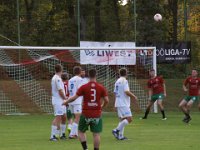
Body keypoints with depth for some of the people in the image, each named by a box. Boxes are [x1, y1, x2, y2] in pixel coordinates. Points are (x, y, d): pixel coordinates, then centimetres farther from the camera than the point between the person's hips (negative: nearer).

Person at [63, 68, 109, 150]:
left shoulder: (84, 87, -6)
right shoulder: (101, 87, -3)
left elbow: (74, 97, -6)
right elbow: (106, 100, -2)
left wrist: (65, 102, 10)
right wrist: (102, 106, 19)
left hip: (86, 114, -1)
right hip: (97, 115, 1)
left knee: (81, 132, 13)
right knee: (96, 134, 4)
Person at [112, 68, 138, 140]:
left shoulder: (117, 81, 13)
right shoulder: (124, 81, -11)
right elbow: (126, 92, -20)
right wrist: (134, 96, -6)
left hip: (118, 104, 9)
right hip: (124, 104, -9)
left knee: (122, 119, 14)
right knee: (129, 119, -10)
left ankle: (120, 135, 7)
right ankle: (117, 130, -16)